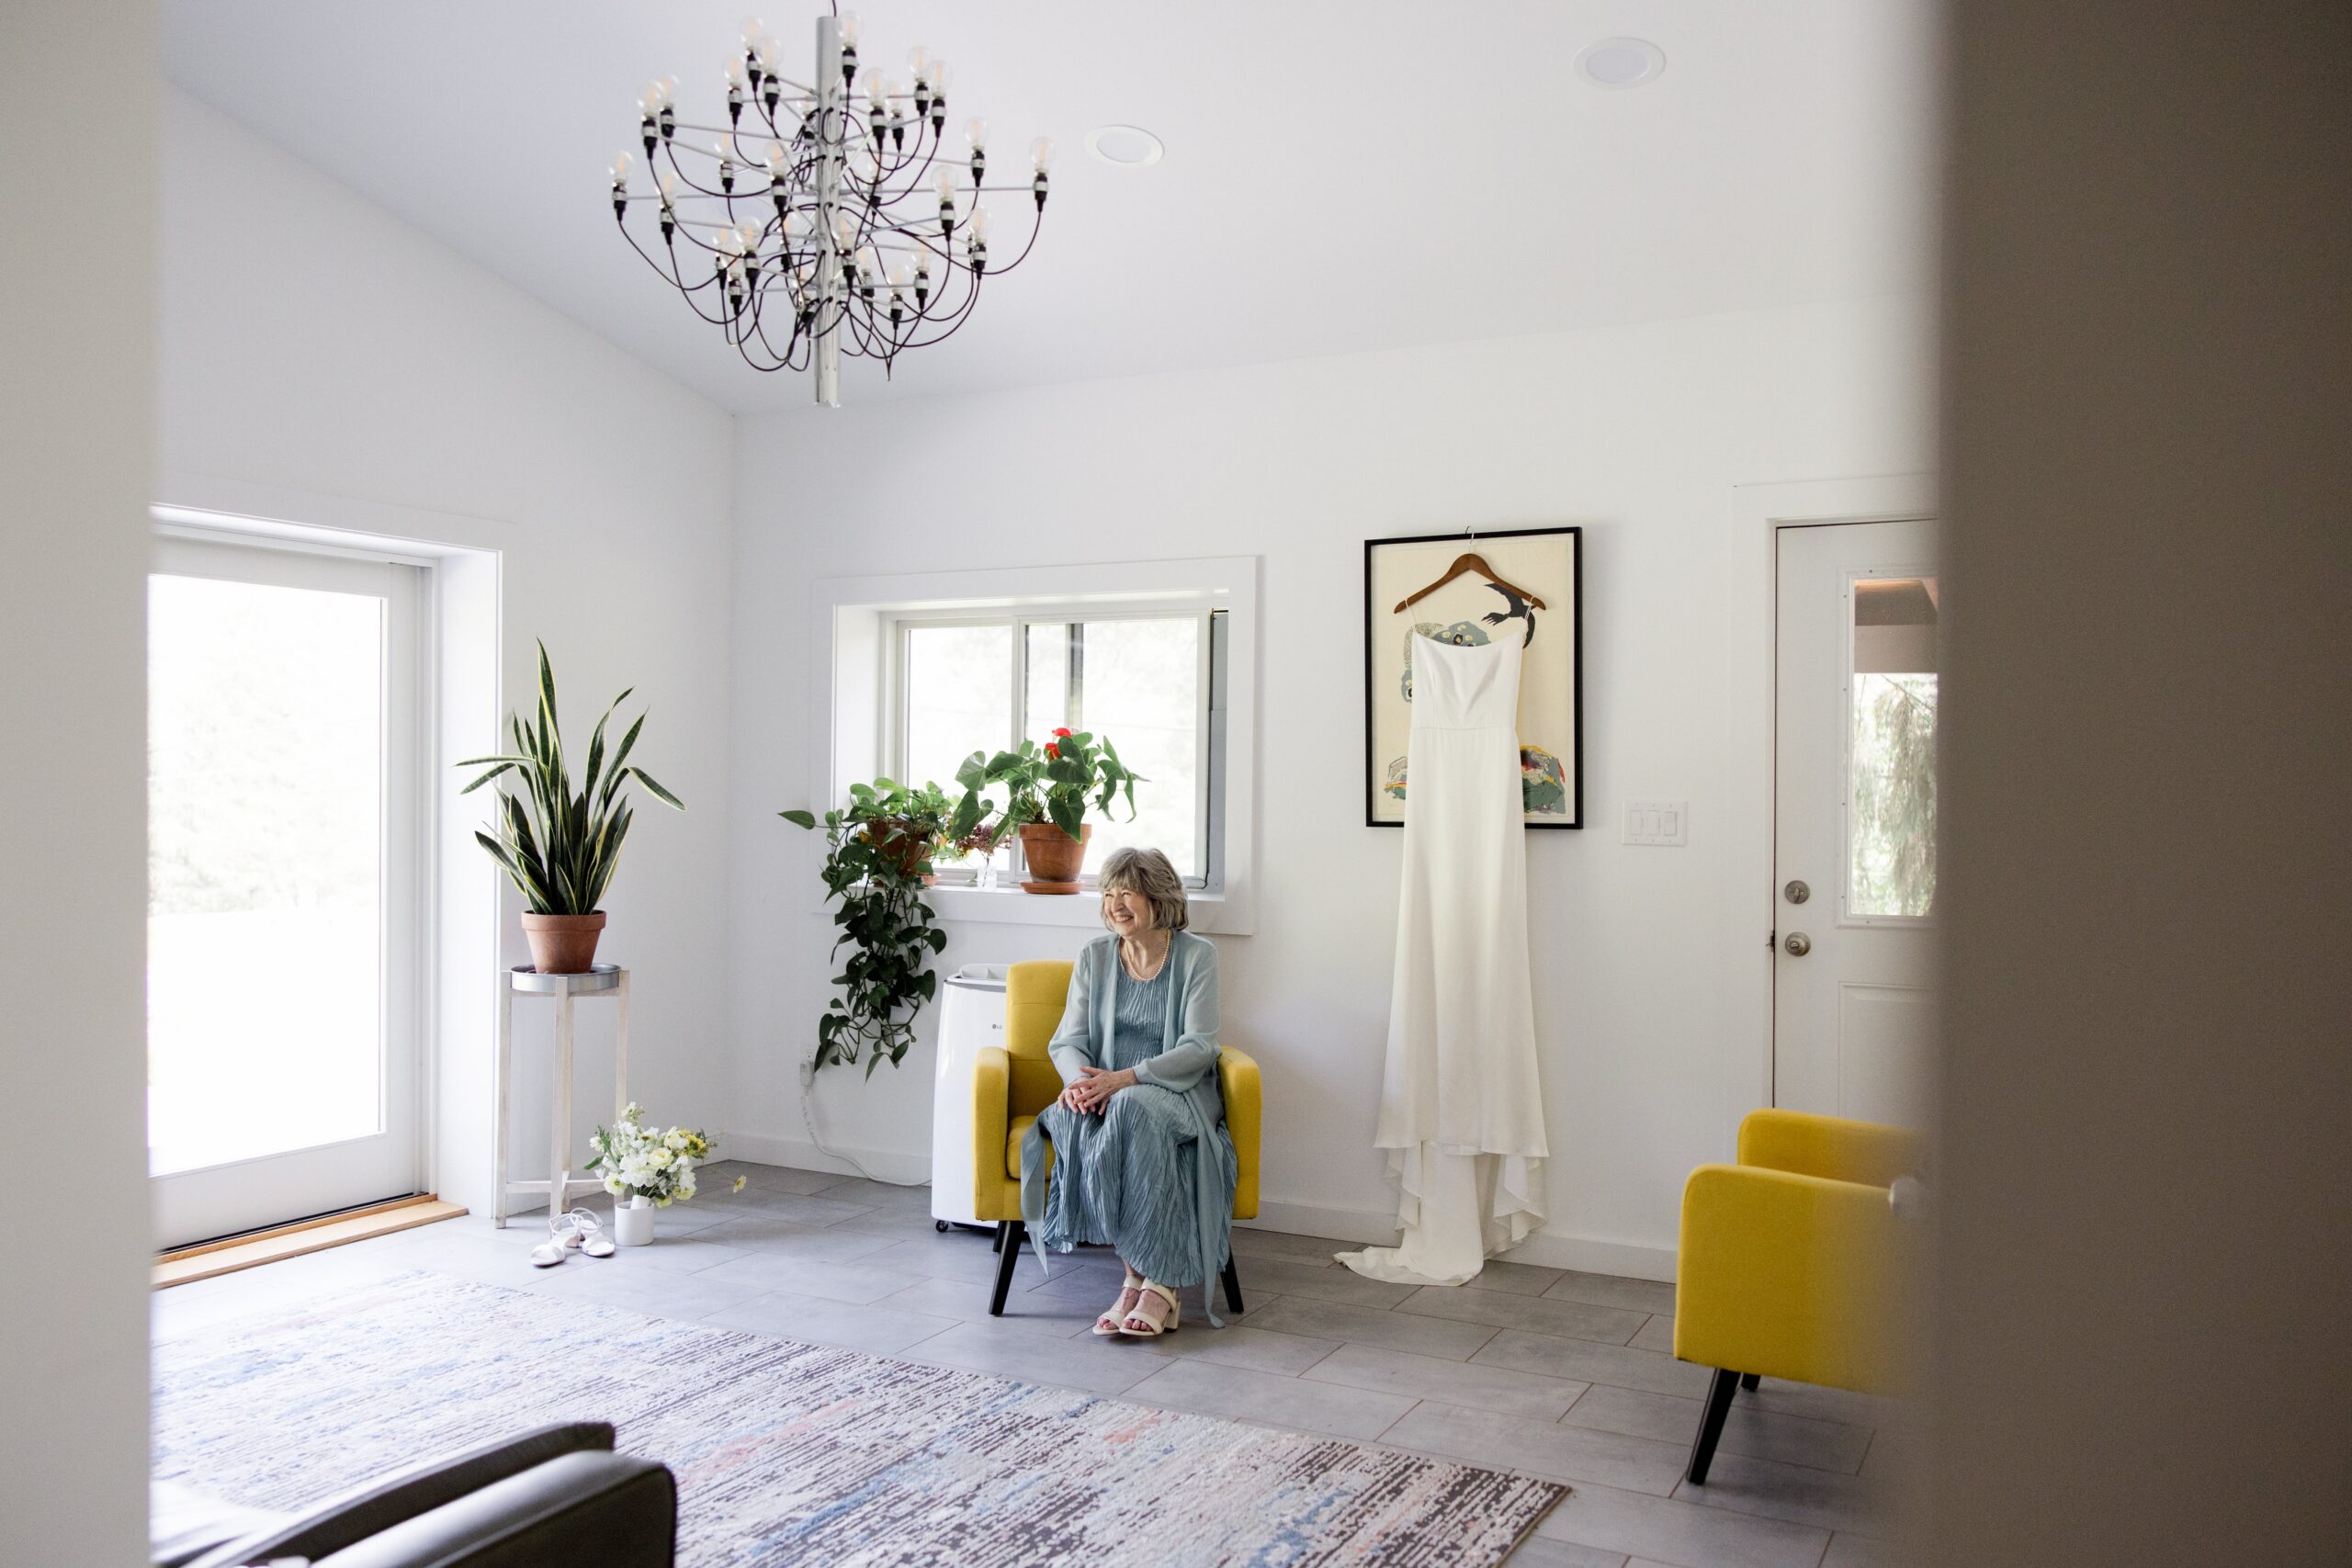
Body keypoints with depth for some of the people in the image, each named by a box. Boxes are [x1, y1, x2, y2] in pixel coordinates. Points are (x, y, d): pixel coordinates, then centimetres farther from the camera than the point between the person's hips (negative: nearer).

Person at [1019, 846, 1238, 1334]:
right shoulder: (1094, 957, 10)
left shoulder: (1196, 955, -1)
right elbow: (1067, 1040, 6)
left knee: (1133, 1111, -37)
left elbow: (1198, 1047, -9)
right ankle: (1136, 1273, -28)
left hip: (1177, 1093, -3)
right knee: (1077, 1120, -33)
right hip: (1106, 1090, 3)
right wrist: (1081, 1078, -19)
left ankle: (1159, 1281, -32)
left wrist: (1126, 1078, -23)